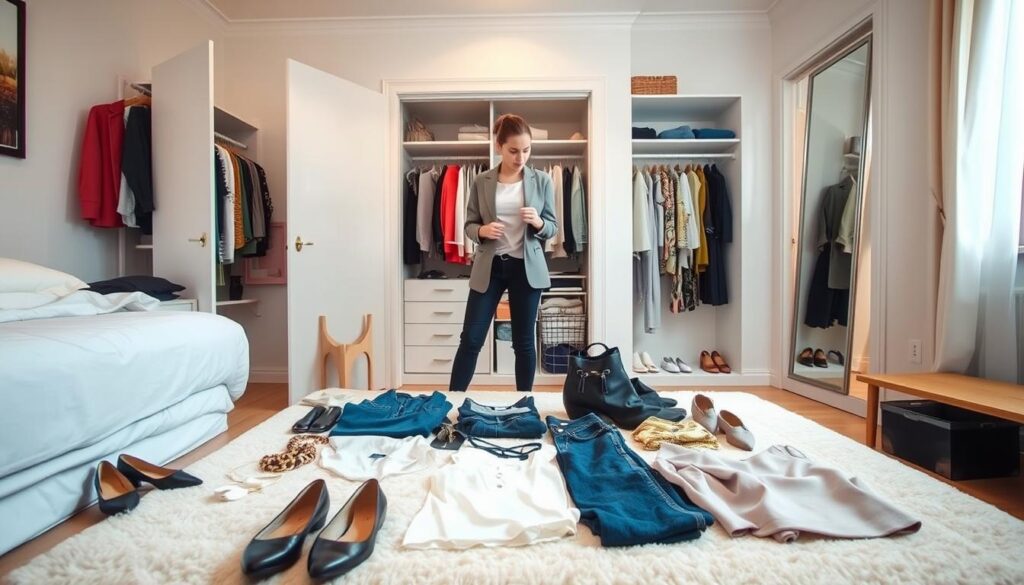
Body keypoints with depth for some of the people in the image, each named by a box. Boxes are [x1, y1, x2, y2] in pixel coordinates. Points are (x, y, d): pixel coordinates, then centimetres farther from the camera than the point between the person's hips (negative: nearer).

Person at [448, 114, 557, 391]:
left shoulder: (542, 181, 2)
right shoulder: (481, 182, 2)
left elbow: (552, 227, 5)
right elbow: (469, 224, 7)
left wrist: (538, 223, -18)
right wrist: (481, 230, -16)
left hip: (527, 267, 0)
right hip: (489, 267, 0)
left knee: (524, 341, 9)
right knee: (470, 338, 1)